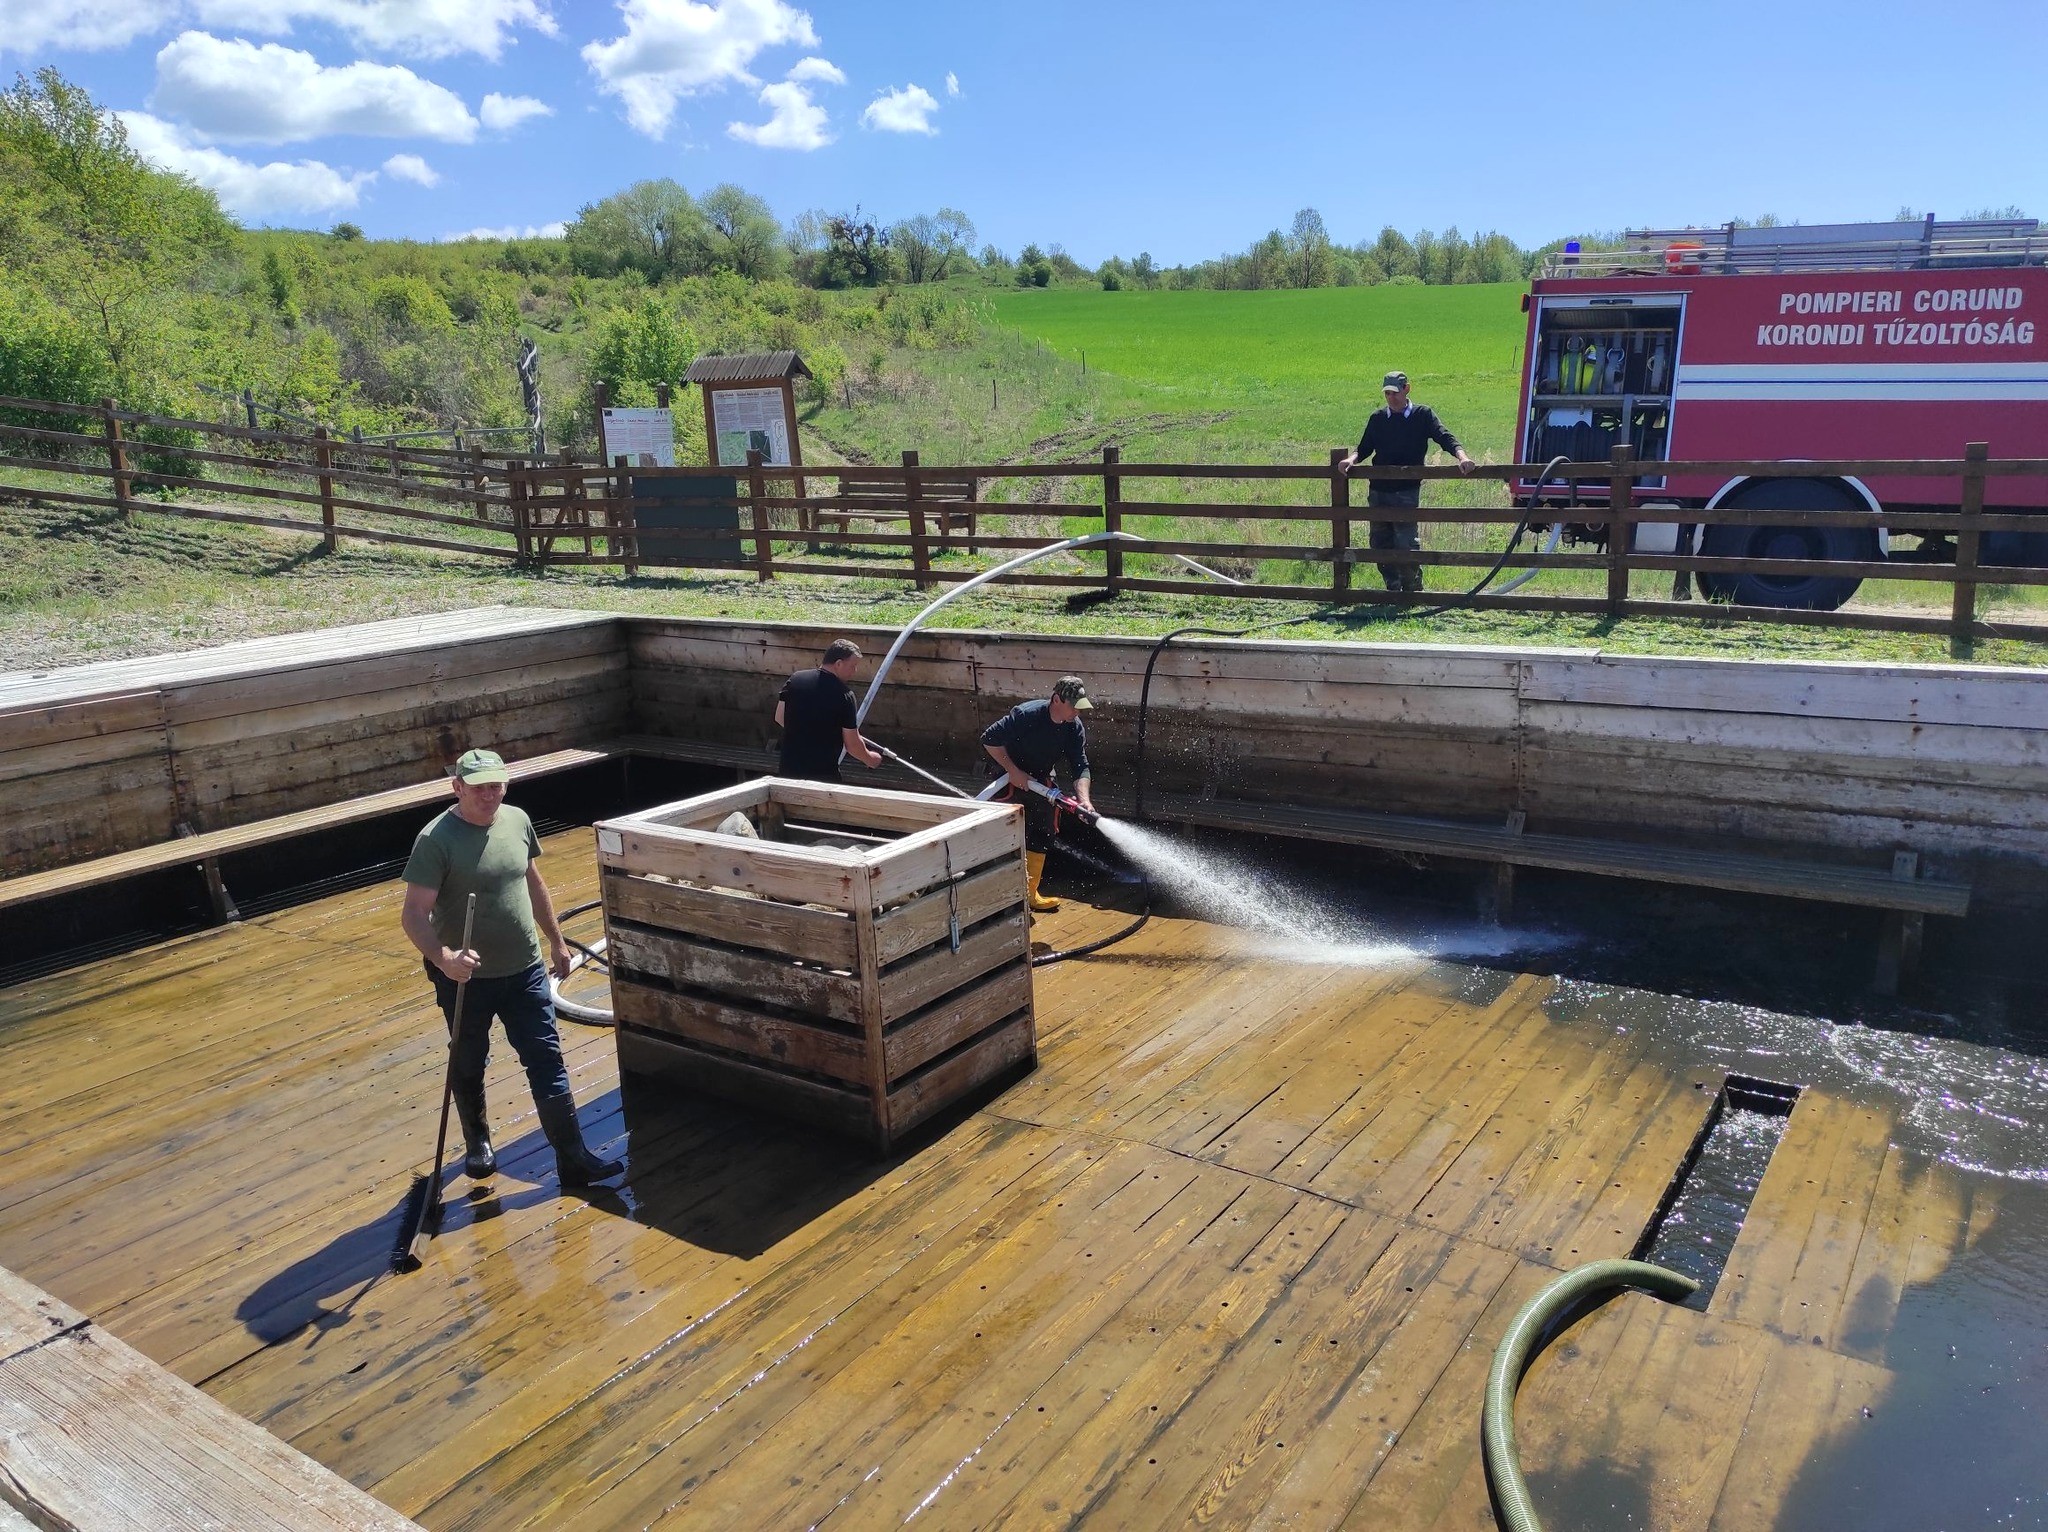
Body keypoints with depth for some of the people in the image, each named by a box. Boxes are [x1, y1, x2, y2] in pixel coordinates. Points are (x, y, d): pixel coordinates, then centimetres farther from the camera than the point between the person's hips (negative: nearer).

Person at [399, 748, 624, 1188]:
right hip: (466, 977, -3)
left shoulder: (517, 821, 0)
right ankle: (477, 1143, 41)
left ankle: (573, 1159, 9)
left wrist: (556, 940, 18)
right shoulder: (436, 840, -17)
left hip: (525, 970, 4)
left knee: (547, 1063, 4)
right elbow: (414, 915, -21)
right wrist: (443, 958, -38)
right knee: (468, 1067, 17)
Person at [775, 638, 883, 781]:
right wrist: (870, 759, 9)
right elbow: (852, 744, -10)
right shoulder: (844, 695, -14)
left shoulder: (795, 679, -1)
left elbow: (779, 718, 9)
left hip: (788, 768, 5)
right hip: (823, 773, -4)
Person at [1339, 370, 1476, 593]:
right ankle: (1393, 589, 19)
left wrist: (1461, 456, -27)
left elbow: (1445, 437, -8)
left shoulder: (1423, 415, 2)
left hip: (1407, 492, -4)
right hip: (1378, 491, 4)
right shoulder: (1377, 418, 12)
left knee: (1407, 544, -10)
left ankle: (1413, 589, 5)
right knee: (1381, 543, 7)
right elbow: (1364, 448, 14)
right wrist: (1352, 459, -9)